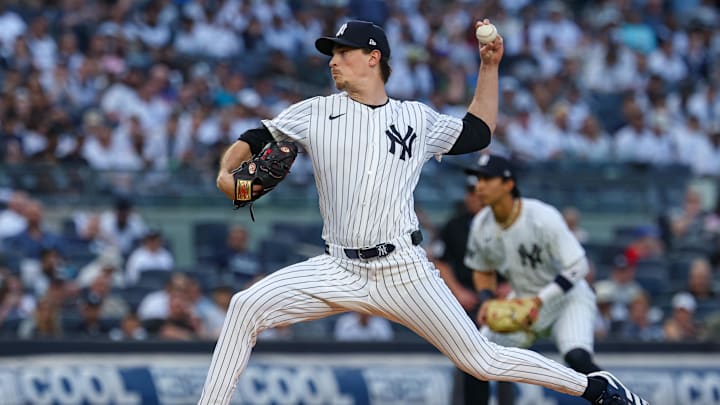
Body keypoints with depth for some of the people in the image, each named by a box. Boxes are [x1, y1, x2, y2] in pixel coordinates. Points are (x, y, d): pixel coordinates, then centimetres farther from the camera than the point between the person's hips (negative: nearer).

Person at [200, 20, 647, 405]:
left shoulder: (418, 118, 10)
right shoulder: (317, 113, 8)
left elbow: (477, 132, 23)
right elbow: (257, 138, 5)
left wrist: (489, 66, 16)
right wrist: (226, 172, -16)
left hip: (404, 272, -1)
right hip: (339, 269, 1)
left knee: (482, 360, -3)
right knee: (247, 307, -18)